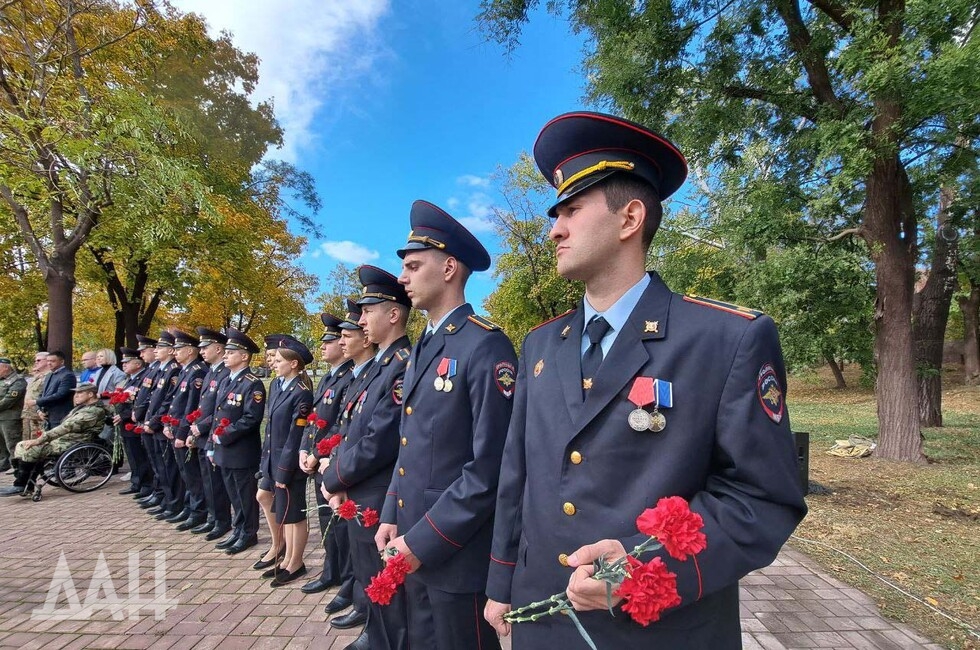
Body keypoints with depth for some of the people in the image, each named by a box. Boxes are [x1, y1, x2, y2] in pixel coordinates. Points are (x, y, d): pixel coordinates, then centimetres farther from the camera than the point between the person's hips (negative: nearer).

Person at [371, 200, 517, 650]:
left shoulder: (486, 346, -18)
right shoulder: (421, 351, 11)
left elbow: (490, 469, -21)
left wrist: (425, 541, -17)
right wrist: (393, 518, 6)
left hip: (457, 554, -8)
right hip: (414, 547, 8)